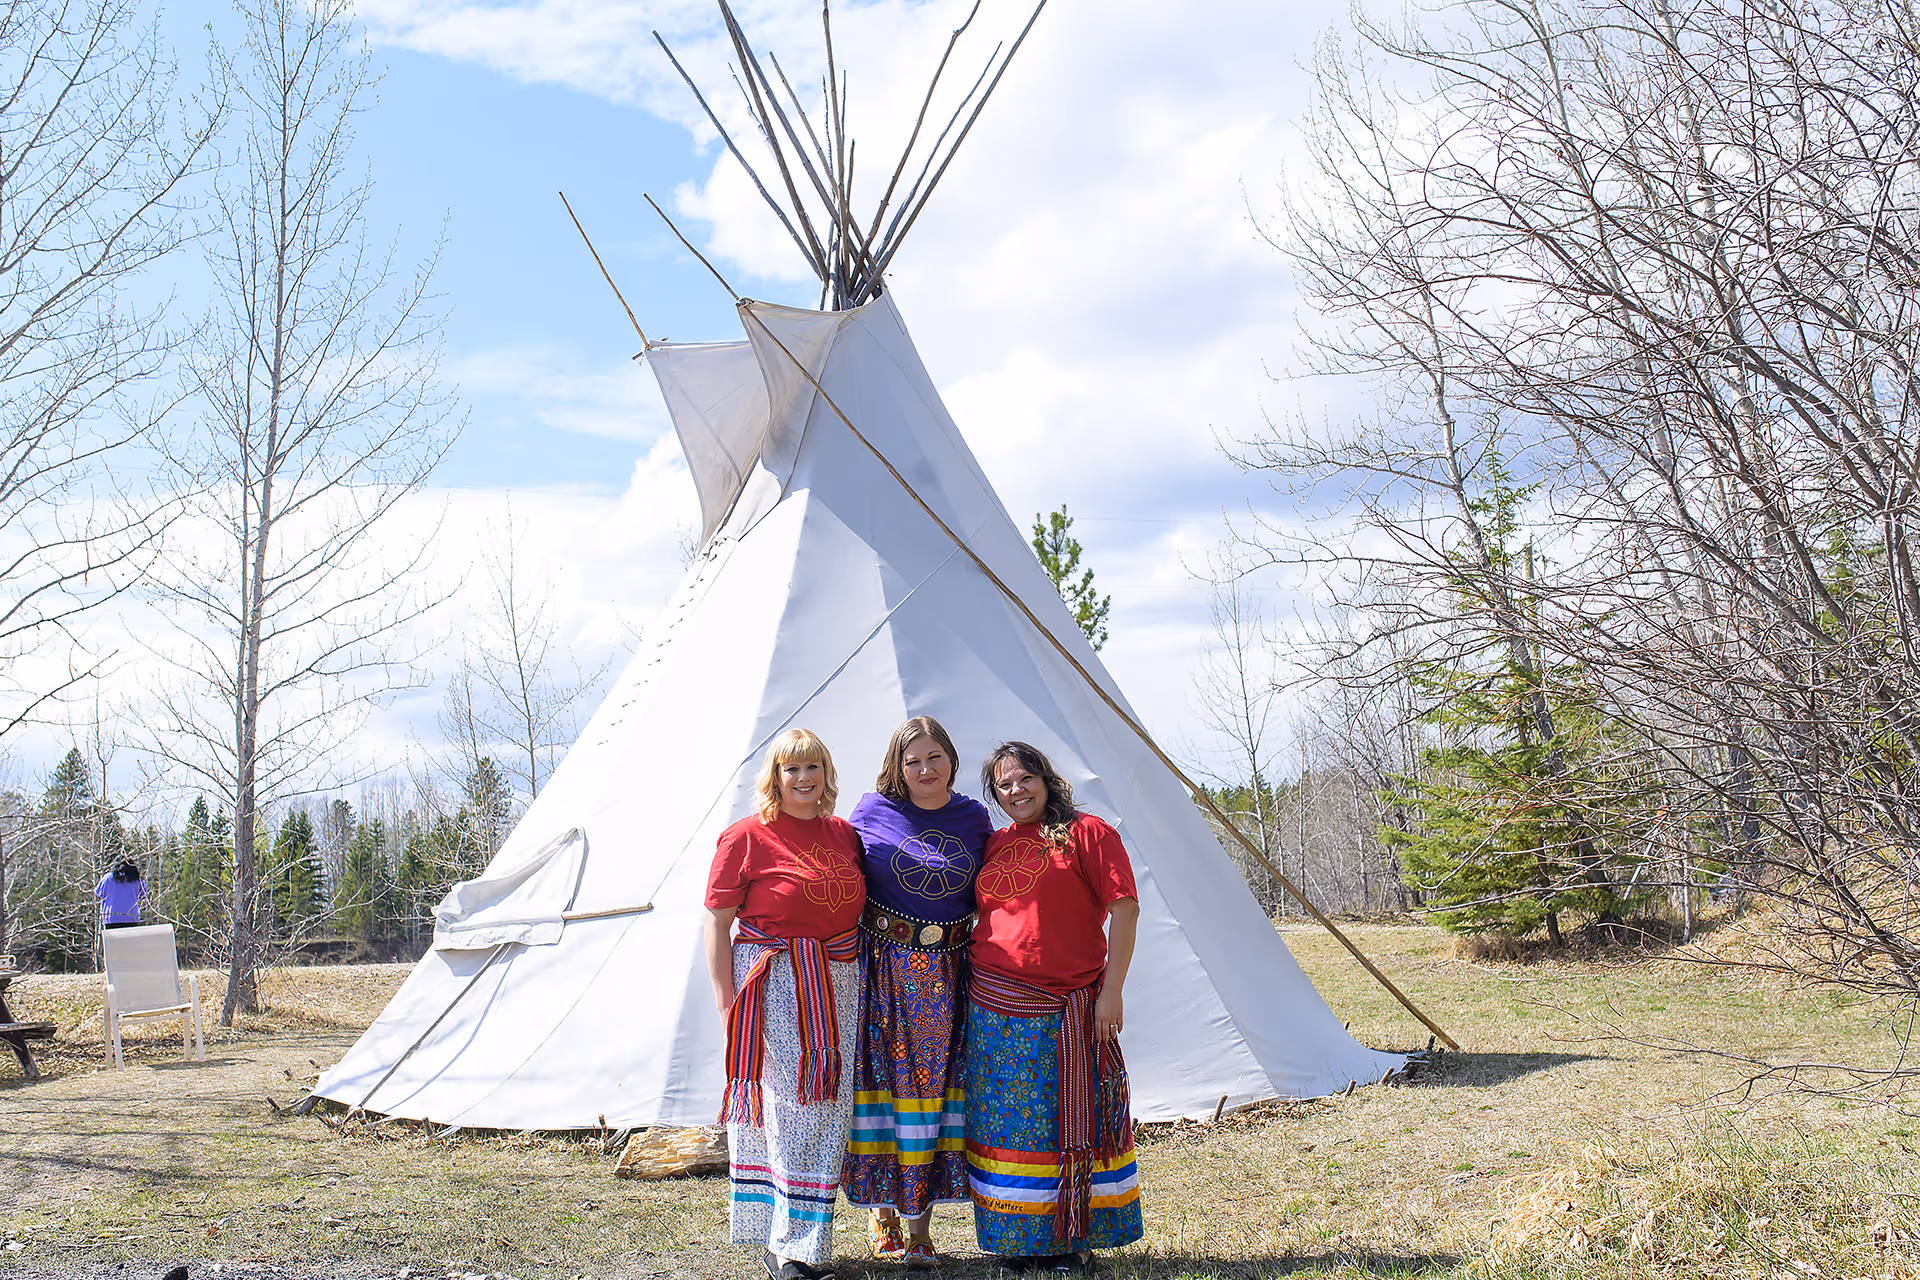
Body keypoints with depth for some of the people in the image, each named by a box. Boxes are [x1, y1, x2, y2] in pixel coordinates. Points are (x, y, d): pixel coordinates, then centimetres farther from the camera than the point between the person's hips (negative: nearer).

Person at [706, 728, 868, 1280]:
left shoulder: (843, 834, 11)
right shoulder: (747, 836, -5)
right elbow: (717, 922, -5)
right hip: (773, 985, -5)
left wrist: (858, 981, 14)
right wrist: (725, 1000, -10)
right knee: (788, 1108, -6)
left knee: (826, 1109, 8)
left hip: (838, 985, 6)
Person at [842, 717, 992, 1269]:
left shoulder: (974, 818, 6)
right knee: (883, 1078, 2)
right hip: (883, 968, -2)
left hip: (947, 973, 2)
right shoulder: (871, 811, -2)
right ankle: (880, 1208, 19)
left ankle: (920, 1223, 14)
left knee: (935, 1081, 5)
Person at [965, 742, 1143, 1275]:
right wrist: (972, 988, 13)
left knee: (1068, 1124, 2)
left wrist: (1111, 990, -12)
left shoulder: (1088, 833, -2)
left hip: (1066, 1009, -4)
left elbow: (1123, 910, -7)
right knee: (1006, 1125, 7)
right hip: (995, 1009, 4)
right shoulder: (993, 845, 13)